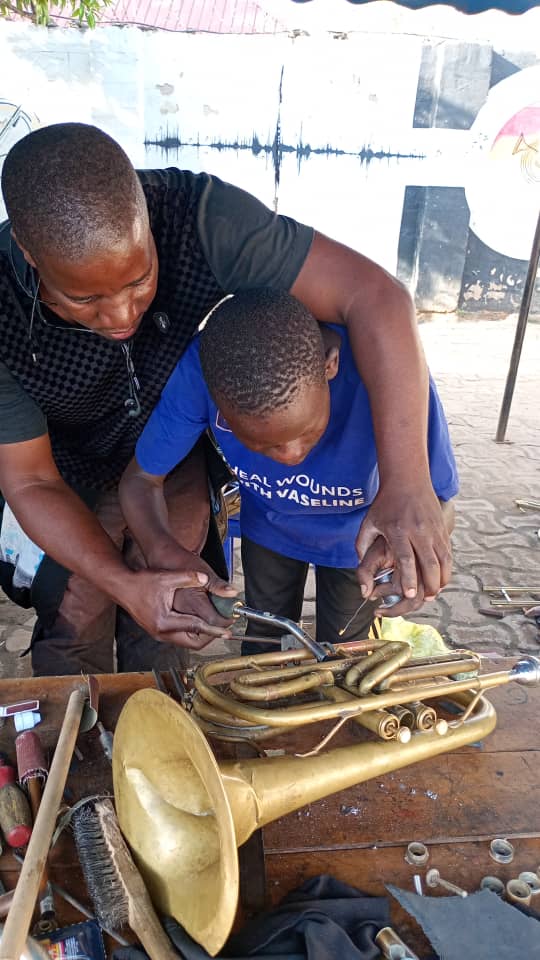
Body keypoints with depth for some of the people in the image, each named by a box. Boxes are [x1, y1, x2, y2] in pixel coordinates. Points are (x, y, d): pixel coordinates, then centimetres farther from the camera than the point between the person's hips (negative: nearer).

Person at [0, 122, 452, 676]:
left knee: (160, 627, 14)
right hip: (74, 476, -1)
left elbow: (373, 294, -39)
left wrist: (407, 485, -48)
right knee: (74, 624, 10)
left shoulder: (197, 218, -35)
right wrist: (125, 585, -38)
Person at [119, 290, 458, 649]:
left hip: (356, 534, -1)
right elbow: (141, 478, -22)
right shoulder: (202, 369, -36)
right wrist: (165, 553, -43)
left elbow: (440, 504, -26)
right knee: (263, 655, 23)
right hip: (268, 527, 1)